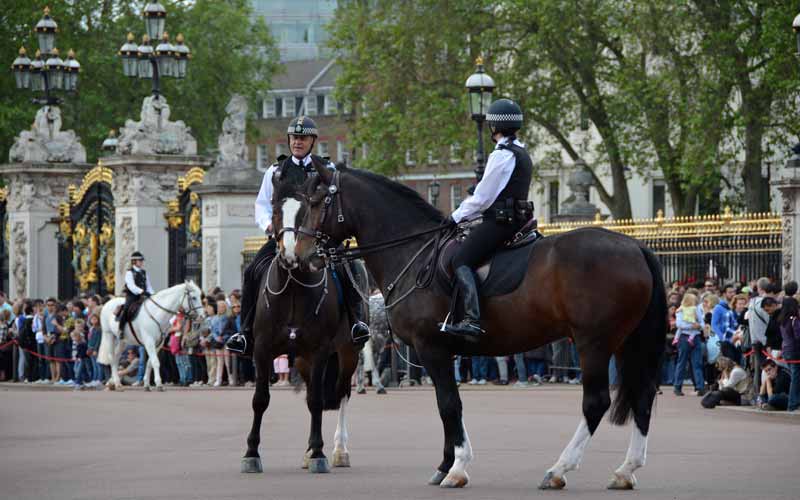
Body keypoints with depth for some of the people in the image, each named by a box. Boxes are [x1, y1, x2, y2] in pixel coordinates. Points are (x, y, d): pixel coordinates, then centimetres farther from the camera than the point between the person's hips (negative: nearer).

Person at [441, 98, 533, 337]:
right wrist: (464, 215, 19)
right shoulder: (522, 154, 19)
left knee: (461, 261, -16)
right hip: (516, 219, 10)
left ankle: (472, 319, -32)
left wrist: (457, 217, -2)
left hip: (499, 221, -10)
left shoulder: (503, 154, -13)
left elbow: (482, 197, -13)